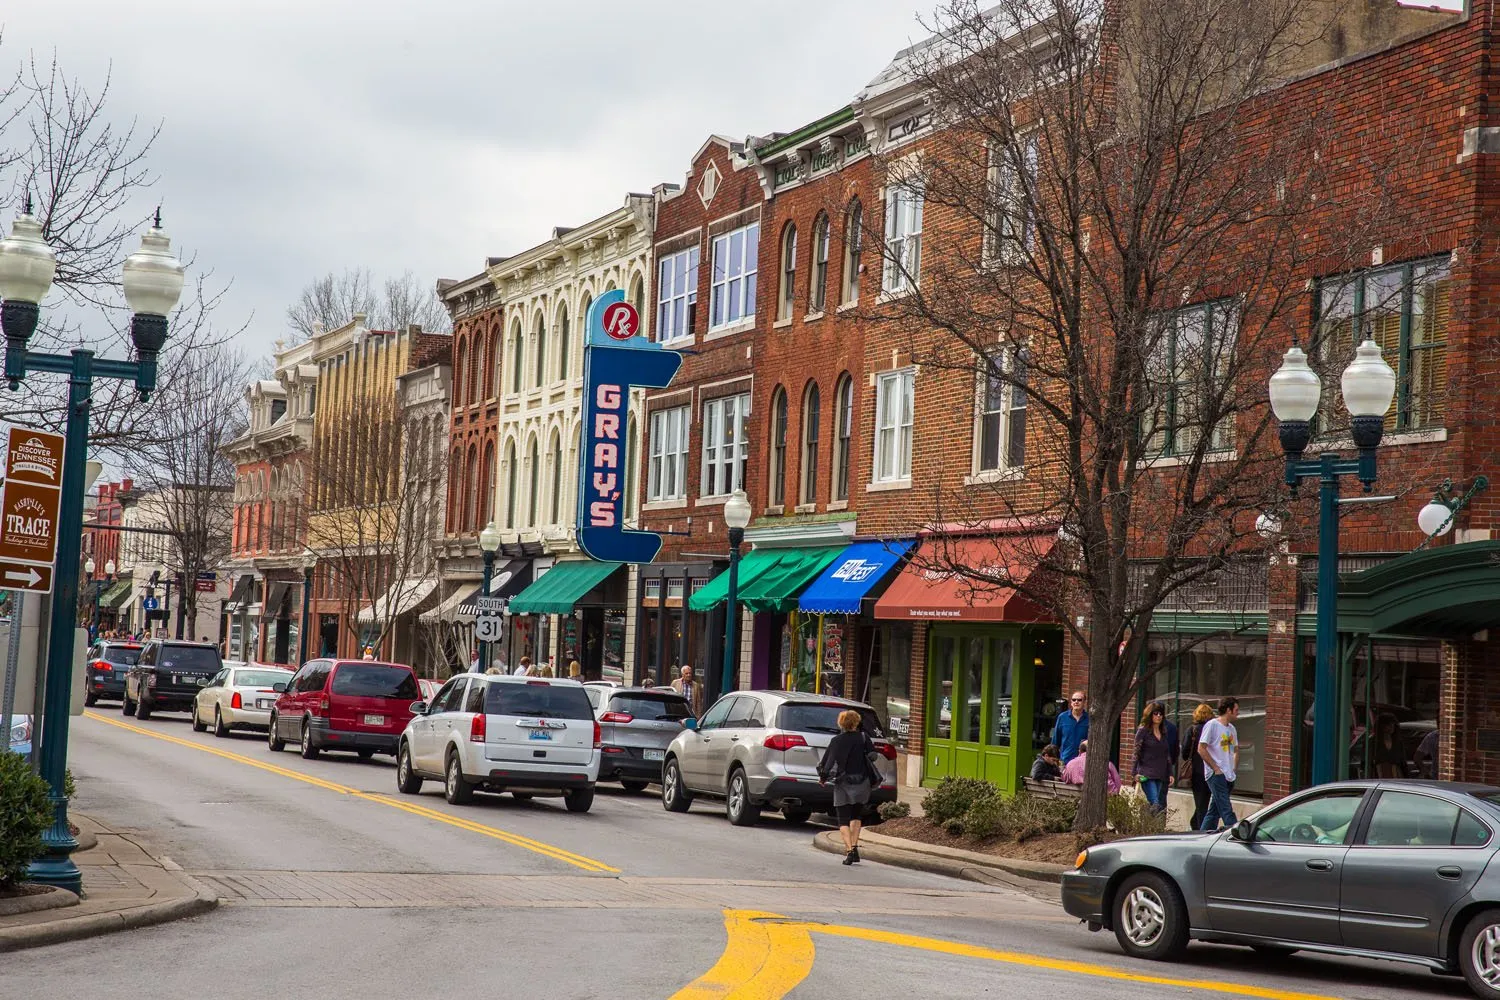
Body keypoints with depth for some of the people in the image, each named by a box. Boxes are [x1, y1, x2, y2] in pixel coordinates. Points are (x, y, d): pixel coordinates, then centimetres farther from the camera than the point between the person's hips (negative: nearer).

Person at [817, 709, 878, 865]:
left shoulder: (836, 741, -2)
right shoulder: (863, 738, 0)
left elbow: (827, 761, -2)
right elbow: (873, 755, -6)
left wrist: (822, 777, 12)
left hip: (842, 784, -1)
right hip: (861, 782, 1)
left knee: (843, 820, 1)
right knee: (855, 816, 20)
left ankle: (849, 849, -17)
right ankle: (854, 846, 8)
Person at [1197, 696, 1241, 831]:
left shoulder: (1231, 728, 17)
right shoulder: (1212, 725, -7)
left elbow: (1236, 750, 28)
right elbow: (1201, 749, -12)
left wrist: (1235, 769, 13)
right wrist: (1216, 769, -13)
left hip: (1229, 776, 8)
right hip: (1216, 775, -8)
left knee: (1214, 811, 10)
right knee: (1226, 810, -13)